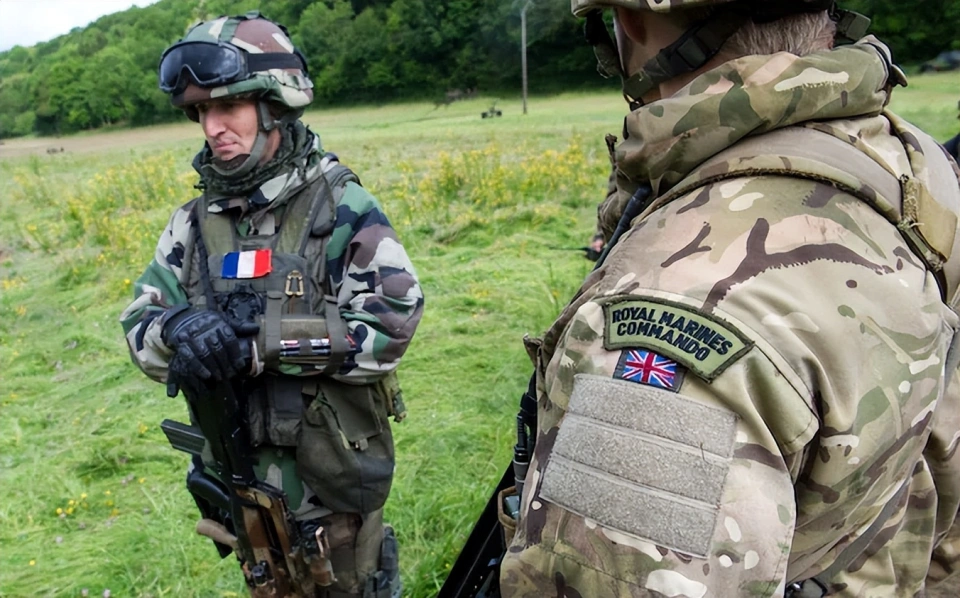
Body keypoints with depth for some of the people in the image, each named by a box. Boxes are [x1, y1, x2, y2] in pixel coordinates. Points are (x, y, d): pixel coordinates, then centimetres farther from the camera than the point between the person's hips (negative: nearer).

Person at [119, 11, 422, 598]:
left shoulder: (342, 209, -14)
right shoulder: (195, 222, 0)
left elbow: (391, 326, -22)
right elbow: (139, 328, 1)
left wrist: (260, 342, -27)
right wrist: (178, 328, -23)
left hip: (335, 482, -4)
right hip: (243, 481, 5)